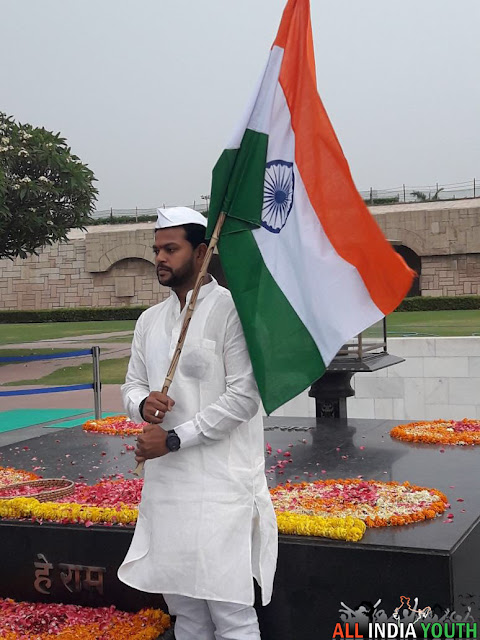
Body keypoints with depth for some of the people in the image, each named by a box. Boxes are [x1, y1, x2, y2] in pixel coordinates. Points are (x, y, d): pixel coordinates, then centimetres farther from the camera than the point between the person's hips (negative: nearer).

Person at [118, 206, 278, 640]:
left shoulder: (229, 308, -9)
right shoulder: (150, 320, 13)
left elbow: (244, 395, -14)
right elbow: (132, 386, 17)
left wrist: (174, 438, -15)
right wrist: (143, 403, -8)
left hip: (219, 485, -7)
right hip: (165, 482, 7)